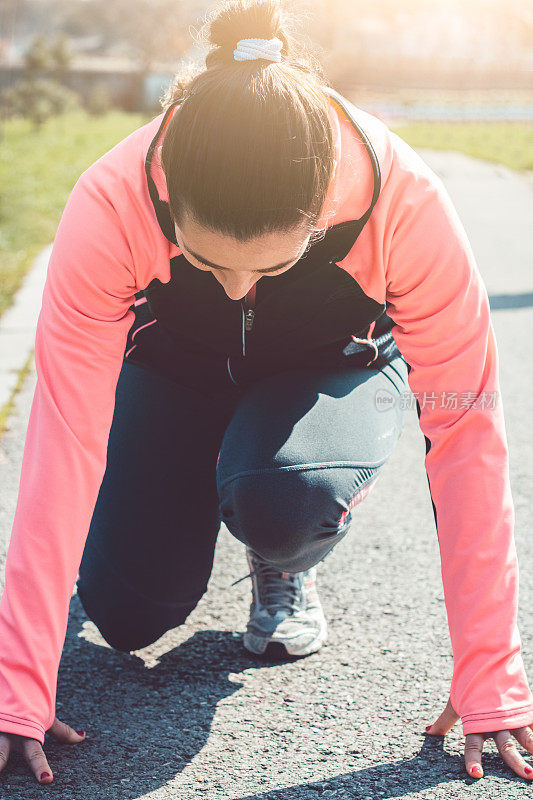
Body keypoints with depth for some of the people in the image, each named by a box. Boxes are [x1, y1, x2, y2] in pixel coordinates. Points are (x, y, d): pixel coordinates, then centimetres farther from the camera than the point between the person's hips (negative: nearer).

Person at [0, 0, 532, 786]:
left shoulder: (404, 199, -37)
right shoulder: (112, 202, -36)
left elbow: (465, 433, -31)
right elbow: (66, 439, -35)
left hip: (335, 368, -1)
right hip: (175, 367, 2)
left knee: (280, 500, -34)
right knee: (127, 613, -9)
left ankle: (287, 568, 4)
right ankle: (199, 493, 24)